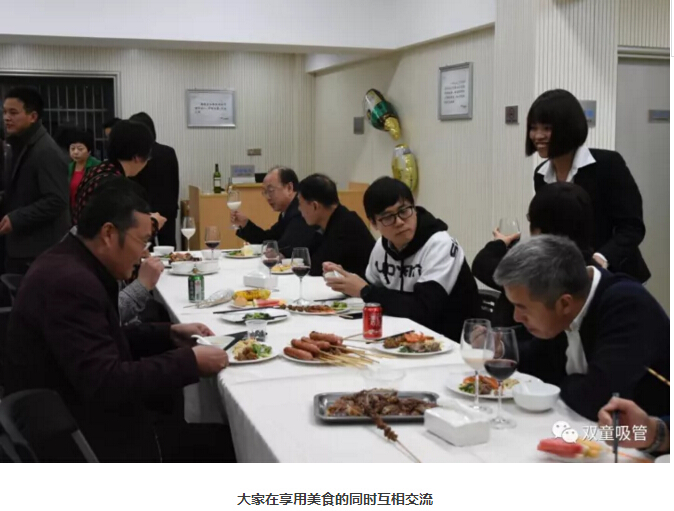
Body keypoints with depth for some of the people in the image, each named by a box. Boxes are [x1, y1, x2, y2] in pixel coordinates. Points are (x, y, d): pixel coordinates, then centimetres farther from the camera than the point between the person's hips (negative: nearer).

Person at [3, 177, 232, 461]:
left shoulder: (71, 265, 4)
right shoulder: (69, 281, -28)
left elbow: (106, 339, 16)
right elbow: (105, 385, -31)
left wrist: (167, 334, 6)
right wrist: (190, 361, -24)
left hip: (69, 410, 10)